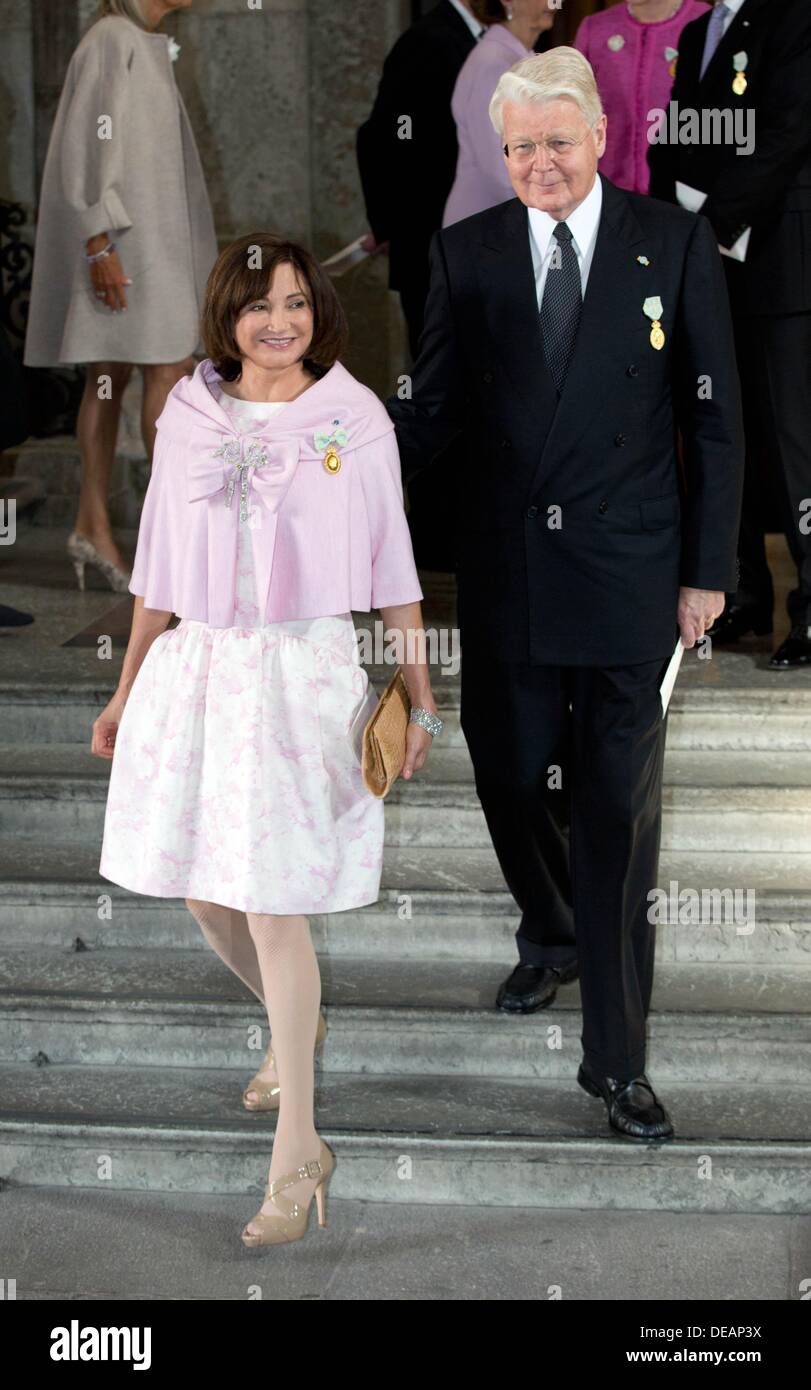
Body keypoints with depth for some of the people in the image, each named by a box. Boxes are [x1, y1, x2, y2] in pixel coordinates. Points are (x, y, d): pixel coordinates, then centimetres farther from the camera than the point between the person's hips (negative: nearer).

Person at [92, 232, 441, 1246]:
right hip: (197, 670, 4)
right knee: (203, 896, 12)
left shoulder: (356, 423, -2)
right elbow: (158, 573, 12)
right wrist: (123, 696, 15)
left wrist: (420, 701, 0)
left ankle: (297, 1147, 4)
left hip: (305, 676, -4)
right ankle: (294, 1026, 44)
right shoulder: (188, 420, 6)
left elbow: (392, 572, 1)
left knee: (272, 906, -7)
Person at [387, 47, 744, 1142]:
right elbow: (436, 409, 6)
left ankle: (616, 1059, 10)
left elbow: (714, 419, 1)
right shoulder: (466, 252, 4)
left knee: (619, 811, 0)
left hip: (630, 576, -2)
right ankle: (551, 939, 44)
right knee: (509, 779, 13)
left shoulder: (674, 243, -1)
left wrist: (708, 571, -2)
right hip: (507, 570, 3)